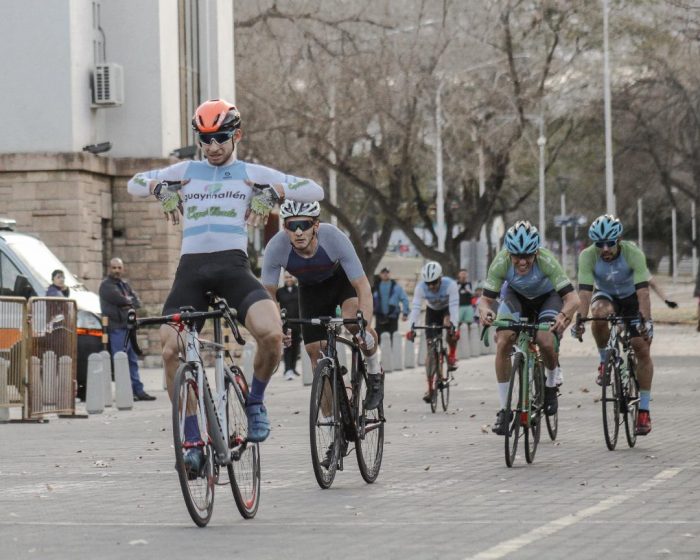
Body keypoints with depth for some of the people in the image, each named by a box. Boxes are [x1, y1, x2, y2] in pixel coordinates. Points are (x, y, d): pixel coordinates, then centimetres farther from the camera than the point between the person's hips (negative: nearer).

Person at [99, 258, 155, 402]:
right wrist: (130, 301, 3)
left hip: (128, 326, 8)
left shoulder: (125, 284, 20)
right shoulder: (106, 285, -5)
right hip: (116, 327, -8)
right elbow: (120, 299, -16)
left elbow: (137, 302, 11)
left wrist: (128, 303, -10)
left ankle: (138, 391, 14)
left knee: (132, 361, 11)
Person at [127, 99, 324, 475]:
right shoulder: (185, 172, 18)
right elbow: (134, 183, 26)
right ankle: (192, 440, -3)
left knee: (272, 334, -28)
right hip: (191, 269, 2)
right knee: (170, 351, -15)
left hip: (233, 266, -2)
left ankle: (255, 401, 2)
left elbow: (314, 191, 9)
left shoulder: (252, 174, 13)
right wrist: (160, 187, 7)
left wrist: (272, 193, -4)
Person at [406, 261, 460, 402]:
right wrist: (411, 328, -49)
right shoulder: (421, 287, -29)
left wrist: (454, 326, -53)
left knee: (448, 325, -37)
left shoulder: (450, 284, -34)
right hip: (432, 311, 2)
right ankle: (430, 388, -1)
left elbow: (454, 306, -40)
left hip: (447, 309, -2)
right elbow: (415, 307, -35)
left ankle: (452, 355, -8)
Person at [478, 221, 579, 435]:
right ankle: (503, 409, -7)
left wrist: (564, 315, -62)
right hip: (516, 296, 2)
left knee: (545, 342, -27)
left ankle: (552, 383, 7)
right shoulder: (501, 262, -33)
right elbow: (486, 298, -29)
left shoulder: (546, 260, -38)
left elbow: (572, 298, -41)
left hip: (548, 297, -2)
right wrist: (484, 311, -53)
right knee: (503, 343, -20)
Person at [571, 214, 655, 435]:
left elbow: (642, 290, -37)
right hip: (605, 295, 0)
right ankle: (604, 361, -11)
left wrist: (646, 320, -49)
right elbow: (585, 291, -34)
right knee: (600, 314, -37)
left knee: (642, 349, -10)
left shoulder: (633, 253, -31)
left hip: (631, 298, 0)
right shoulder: (588, 256, -28)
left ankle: (644, 410, -1)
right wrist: (580, 320, -48)